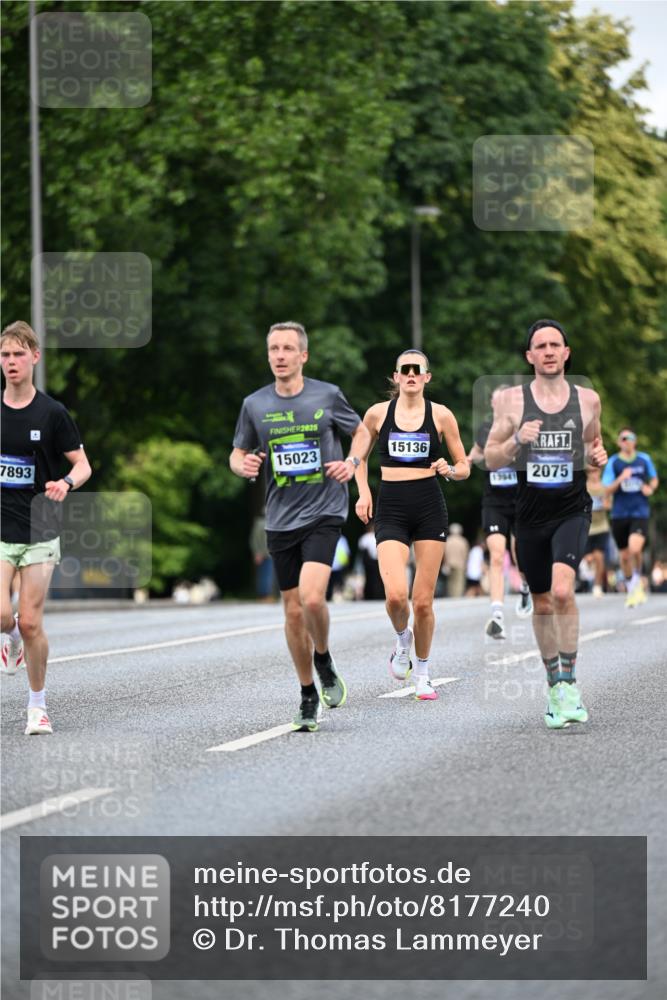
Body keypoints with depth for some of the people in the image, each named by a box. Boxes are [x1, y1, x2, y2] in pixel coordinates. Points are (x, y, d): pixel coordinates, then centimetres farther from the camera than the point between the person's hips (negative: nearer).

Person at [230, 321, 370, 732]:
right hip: (281, 520, 3)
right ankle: (309, 695, 20)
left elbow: (361, 432, 13)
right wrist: (243, 465, -8)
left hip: (324, 514, -3)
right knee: (294, 611, 6)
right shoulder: (255, 405, 4)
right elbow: (238, 453, 15)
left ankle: (324, 659, 8)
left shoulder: (328, 395, -1)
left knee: (312, 597, -22)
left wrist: (352, 462, -6)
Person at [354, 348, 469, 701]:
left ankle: (422, 673, 19)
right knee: (395, 595, -18)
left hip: (429, 509, 0)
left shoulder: (440, 415, 3)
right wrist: (363, 493, 4)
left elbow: (464, 468, 9)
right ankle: (402, 639, 15)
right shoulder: (378, 414, 4)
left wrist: (450, 470, -14)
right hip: (391, 510, 0)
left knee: (422, 600, 0)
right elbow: (360, 457, 19)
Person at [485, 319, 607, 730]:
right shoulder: (513, 400, 0)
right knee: (542, 604, 11)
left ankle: (569, 683, -15)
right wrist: (517, 439, -17)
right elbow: (490, 458, 2)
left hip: (572, 510, -2)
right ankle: (554, 686, 28)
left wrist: (598, 455, -4)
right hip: (531, 515, 2)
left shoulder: (588, 400, 2)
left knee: (562, 590, -24)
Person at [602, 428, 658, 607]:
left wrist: (651, 488, -2)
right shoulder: (613, 462, 0)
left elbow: (654, 479, 20)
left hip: (640, 513, -1)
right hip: (619, 514, 1)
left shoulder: (644, 459, 4)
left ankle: (637, 580, 5)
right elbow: (607, 491, -4)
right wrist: (620, 479, -21)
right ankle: (631, 590, 29)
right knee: (624, 556, 8)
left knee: (635, 548, -23)